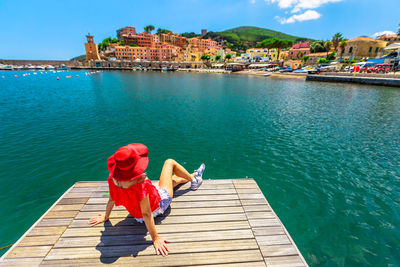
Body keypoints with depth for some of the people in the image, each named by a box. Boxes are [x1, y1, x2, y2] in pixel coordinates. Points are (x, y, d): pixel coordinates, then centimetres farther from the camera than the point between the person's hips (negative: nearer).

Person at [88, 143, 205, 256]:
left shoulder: (113, 179, -25)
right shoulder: (141, 184, -43)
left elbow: (111, 200, -8)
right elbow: (146, 214, -34)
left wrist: (106, 216, 12)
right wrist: (155, 238, -21)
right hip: (159, 203, -6)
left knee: (175, 178, 27)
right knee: (170, 162, 5)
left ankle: (194, 176, 57)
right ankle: (194, 180, 29)